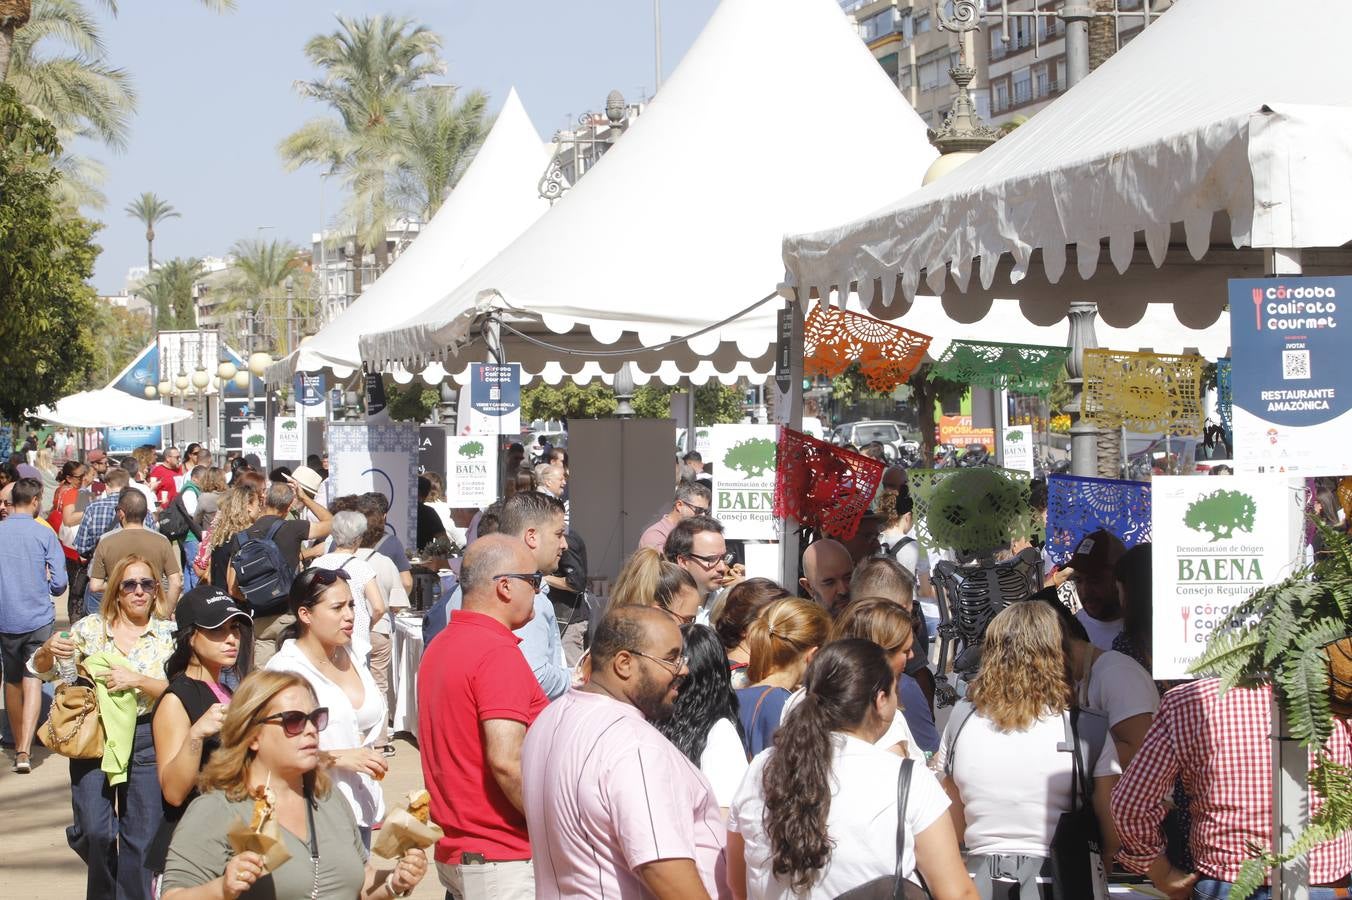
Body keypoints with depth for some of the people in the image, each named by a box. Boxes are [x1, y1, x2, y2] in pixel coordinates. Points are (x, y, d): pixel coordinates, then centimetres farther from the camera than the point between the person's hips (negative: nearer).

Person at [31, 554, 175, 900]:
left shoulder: (168, 634, -1)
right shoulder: (90, 628, 1)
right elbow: (43, 671, 6)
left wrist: (137, 680, -21)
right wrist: (48, 651, -17)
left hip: (146, 740, 0)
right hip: (94, 737, 0)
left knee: (143, 837, 3)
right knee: (95, 832, -7)